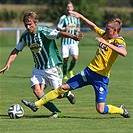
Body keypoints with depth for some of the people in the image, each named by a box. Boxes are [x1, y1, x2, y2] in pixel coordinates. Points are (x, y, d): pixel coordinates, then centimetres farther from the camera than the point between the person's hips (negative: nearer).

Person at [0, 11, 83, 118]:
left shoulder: (43, 31, -18)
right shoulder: (25, 36, -1)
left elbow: (59, 34, -33)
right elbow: (16, 51, 9)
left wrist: (72, 36, -50)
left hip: (52, 68, -5)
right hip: (38, 69, 5)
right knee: (37, 90, -15)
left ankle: (67, 93, 35)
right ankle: (57, 112, -6)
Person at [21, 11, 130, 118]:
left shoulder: (119, 41, -14)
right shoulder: (105, 35, 9)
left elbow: (124, 53, -38)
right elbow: (93, 26, 26)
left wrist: (106, 43, -40)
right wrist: (80, 16, 21)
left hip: (101, 78, -7)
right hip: (89, 71, 7)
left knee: (100, 110, -8)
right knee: (63, 88, 7)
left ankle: (121, 110, 21)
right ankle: (37, 104, 14)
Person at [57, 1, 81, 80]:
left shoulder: (76, 17, 9)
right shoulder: (63, 18, -4)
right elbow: (58, 28, -9)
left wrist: (78, 29, 2)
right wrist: (64, 29, -29)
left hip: (74, 41, 2)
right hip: (65, 41, -2)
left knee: (75, 57, -12)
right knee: (65, 59, 0)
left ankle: (70, 70, 14)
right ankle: (65, 74, 21)